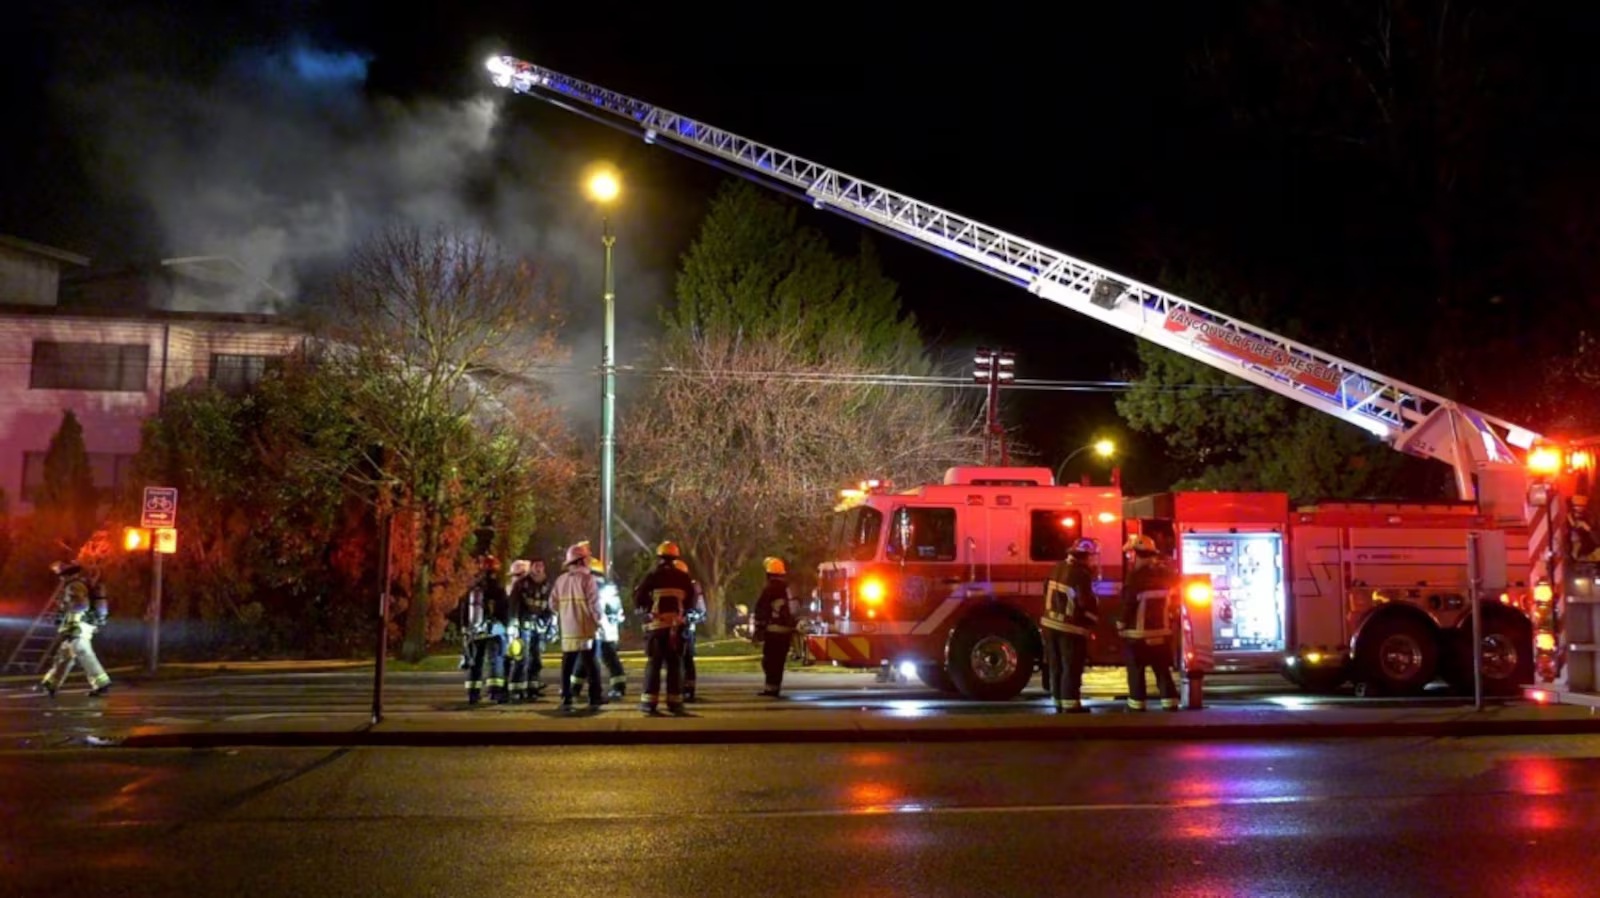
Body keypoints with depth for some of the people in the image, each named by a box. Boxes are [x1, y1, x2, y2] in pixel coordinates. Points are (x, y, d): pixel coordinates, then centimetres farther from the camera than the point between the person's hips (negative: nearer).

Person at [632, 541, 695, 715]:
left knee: (653, 664, 2)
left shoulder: (652, 576, -4)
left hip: (656, 625, -2)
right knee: (675, 664, 7)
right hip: (676, 625, 2)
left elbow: (638, 597, -6)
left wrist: (643, 610, 13)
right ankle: (675, 701, 4)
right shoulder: (683, 578, 5)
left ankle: (650, 701, -2)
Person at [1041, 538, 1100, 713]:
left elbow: (1048, 591, 15)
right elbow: (1086, 602, -21)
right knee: (1071, 668, -1)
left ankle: (1059, 702, 22)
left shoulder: (1058, 567, 7)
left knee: (1056, 666, 14)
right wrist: (1094, 618, -3)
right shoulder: (1081, 574, -18)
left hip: (1050, 624, 8)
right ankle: (1070, 705, 1)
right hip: (1070, 628, -8)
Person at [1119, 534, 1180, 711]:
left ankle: (1136, 705, 7)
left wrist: (1121, 625, -2)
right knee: (1163, 670, 12)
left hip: (1138, 633, -5)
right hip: (1162, 631, 6)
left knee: (1136, 671, 5)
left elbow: (1128, 604, -16)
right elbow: (1174, 601, 11)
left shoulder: (1135, 577, -19)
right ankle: (1170, 703, 9)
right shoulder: (1167, 574, 2)